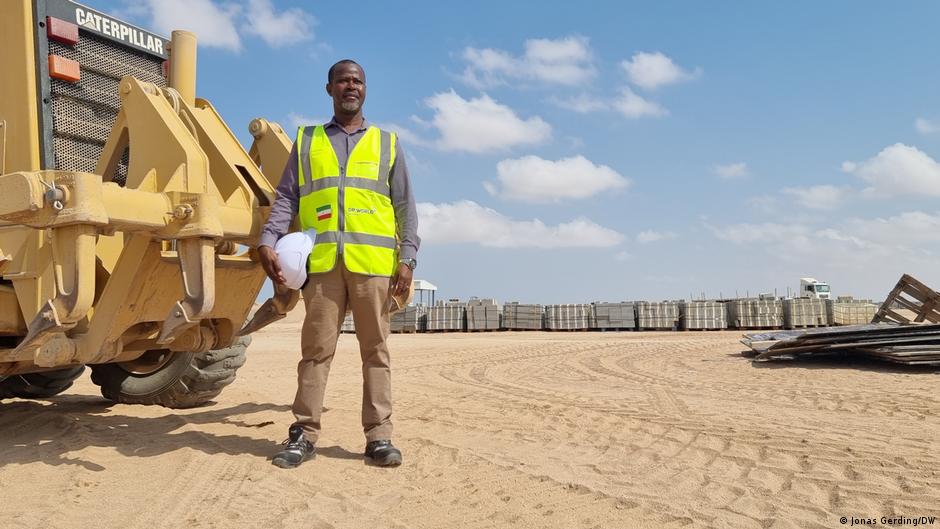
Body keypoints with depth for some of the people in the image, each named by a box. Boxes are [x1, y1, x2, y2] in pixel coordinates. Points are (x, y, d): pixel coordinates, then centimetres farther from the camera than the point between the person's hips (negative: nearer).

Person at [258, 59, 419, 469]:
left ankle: (379, 436, 6)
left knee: (375, 350, 1)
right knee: (316, 348, 0)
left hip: (374, 263, 0)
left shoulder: (386, 143, 17)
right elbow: (286, 198, 11)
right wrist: (268, 241, -5)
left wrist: (407, 257, -1)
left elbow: (405, 207, 11)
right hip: (322, 262, 0)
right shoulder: (306, 141, 18)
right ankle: (304, 433, 8)